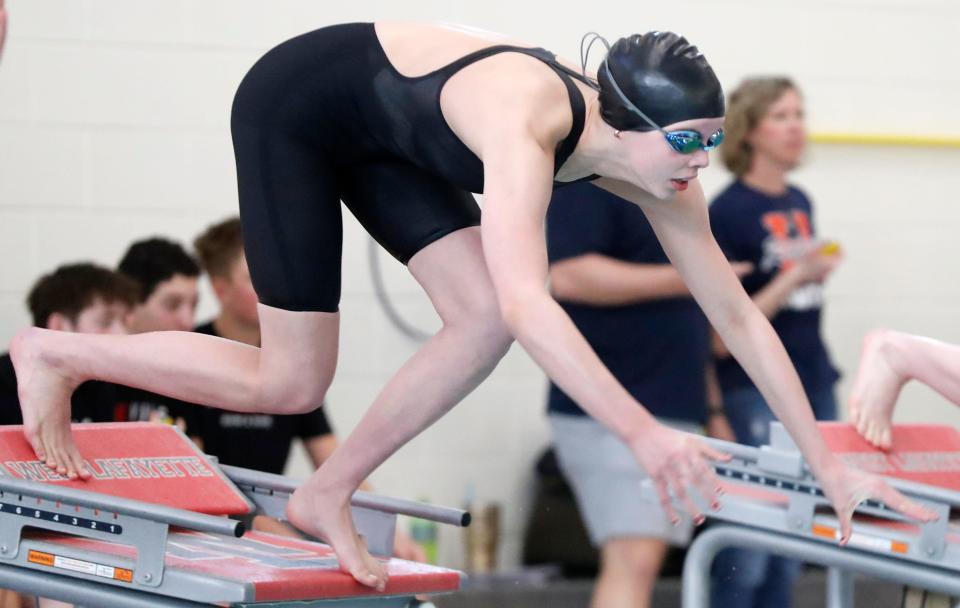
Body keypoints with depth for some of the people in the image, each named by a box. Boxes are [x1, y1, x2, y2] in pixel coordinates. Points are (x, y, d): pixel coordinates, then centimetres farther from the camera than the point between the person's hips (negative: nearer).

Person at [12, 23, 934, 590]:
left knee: (481, 322, -11)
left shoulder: (654, 166, -16)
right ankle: (56, 354, 10)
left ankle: (325, 497, 5)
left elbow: (738, 317, -10)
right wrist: (640, 433, -59)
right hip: (295, 100, -7)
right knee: (291, 384, -7)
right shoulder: (527, 126, -39)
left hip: (377, 133, 8)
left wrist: (826, 463, -11)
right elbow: (526, 298, -52)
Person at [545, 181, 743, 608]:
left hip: (676, 413, 9)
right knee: (634, 562, -17)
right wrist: (678, 280, -26)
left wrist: (710, 409, 24)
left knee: (639, 562, 6)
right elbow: (567, 275, -22)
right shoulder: (588, 184, -8)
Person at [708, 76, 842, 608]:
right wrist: (794, 279, -22)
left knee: (789, 555, 11)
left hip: (813, 384, 7)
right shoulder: (728, 213, -12)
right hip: (755, 394, -7)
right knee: (745, 560, -7)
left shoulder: (800, 203, 10)